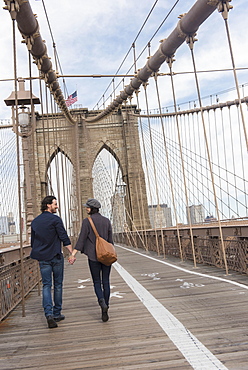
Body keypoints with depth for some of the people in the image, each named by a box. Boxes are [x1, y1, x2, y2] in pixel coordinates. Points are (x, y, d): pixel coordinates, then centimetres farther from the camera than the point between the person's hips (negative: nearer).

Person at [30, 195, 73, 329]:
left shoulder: (35, 221, 10)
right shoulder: (55, 219, -8)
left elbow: (33, 241, 16)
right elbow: (64, 237, -13)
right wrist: (72, 252, -11)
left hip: (42, 258, 4)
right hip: (56, 257, -4)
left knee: (46, 286, 4)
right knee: (58, 285, 9)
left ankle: (49, 314, -11)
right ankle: (57, 313, 17)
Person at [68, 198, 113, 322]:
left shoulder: (87, 221, -7)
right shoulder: (106, 221, 5)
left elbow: (82, 239, -13)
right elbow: (110, 240, 7)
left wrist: (73, 254, -13)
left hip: (93, 256, -3)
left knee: (97, 282, 8)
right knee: (105, 282, 9)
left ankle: (102, 303, -16)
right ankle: (105, 310, 13)